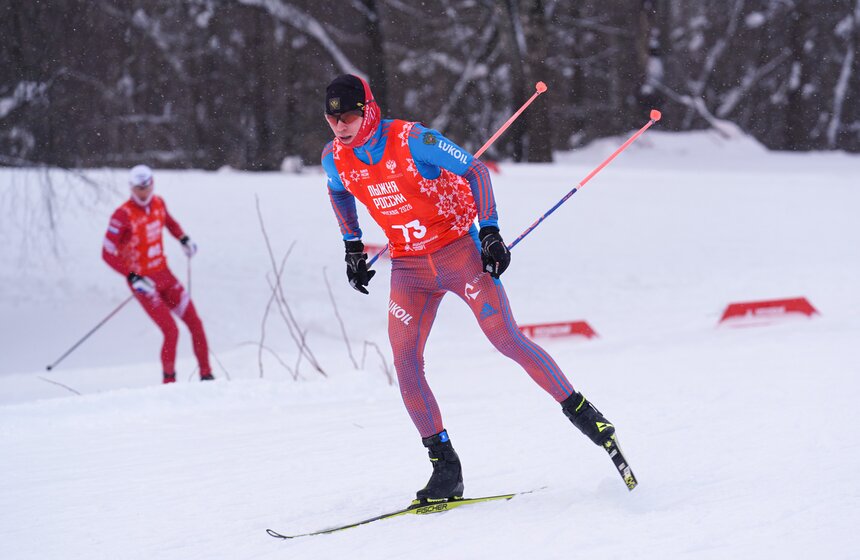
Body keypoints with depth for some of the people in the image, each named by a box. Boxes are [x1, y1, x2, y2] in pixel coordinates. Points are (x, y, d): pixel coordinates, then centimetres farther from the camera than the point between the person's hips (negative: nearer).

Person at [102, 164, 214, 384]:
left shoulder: (158, 203, 2)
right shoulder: (123, 215, -19)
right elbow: (108, 253, -20)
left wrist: (184, 239, 10)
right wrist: (132, 278, -26)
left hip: (164, 274, 6)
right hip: (143, 281, -6)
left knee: (195, 323, 3)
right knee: (171, 331, -13)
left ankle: (206, 375, 15)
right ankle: (169, 381, 5)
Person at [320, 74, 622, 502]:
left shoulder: (411, 140, -18)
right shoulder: (335, 158, -4)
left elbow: (474, 171, -10)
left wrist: (489, 230, -15)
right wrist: (352, 247, 18)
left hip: (457, 250, -4)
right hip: (409, 269, 4)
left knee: (506, 339, -11)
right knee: (405, 363, -9)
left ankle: (578, 409, 6)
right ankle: (445, 467, -3)